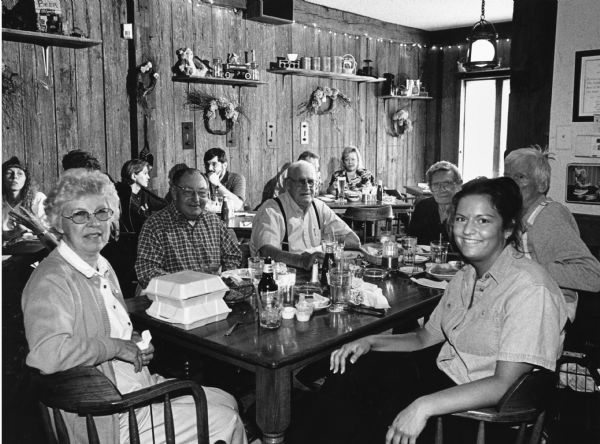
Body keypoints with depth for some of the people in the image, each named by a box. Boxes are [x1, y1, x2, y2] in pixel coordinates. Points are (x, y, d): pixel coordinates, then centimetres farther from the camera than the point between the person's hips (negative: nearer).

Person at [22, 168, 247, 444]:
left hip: (141, 385, 9)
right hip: (109, 420, -9)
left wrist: (134, 341, 3)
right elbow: (46, 354, -37)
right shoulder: (50, 281, -21)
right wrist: (117, 346, -24)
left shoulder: (102, 267, 9)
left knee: (227, 402, 14)